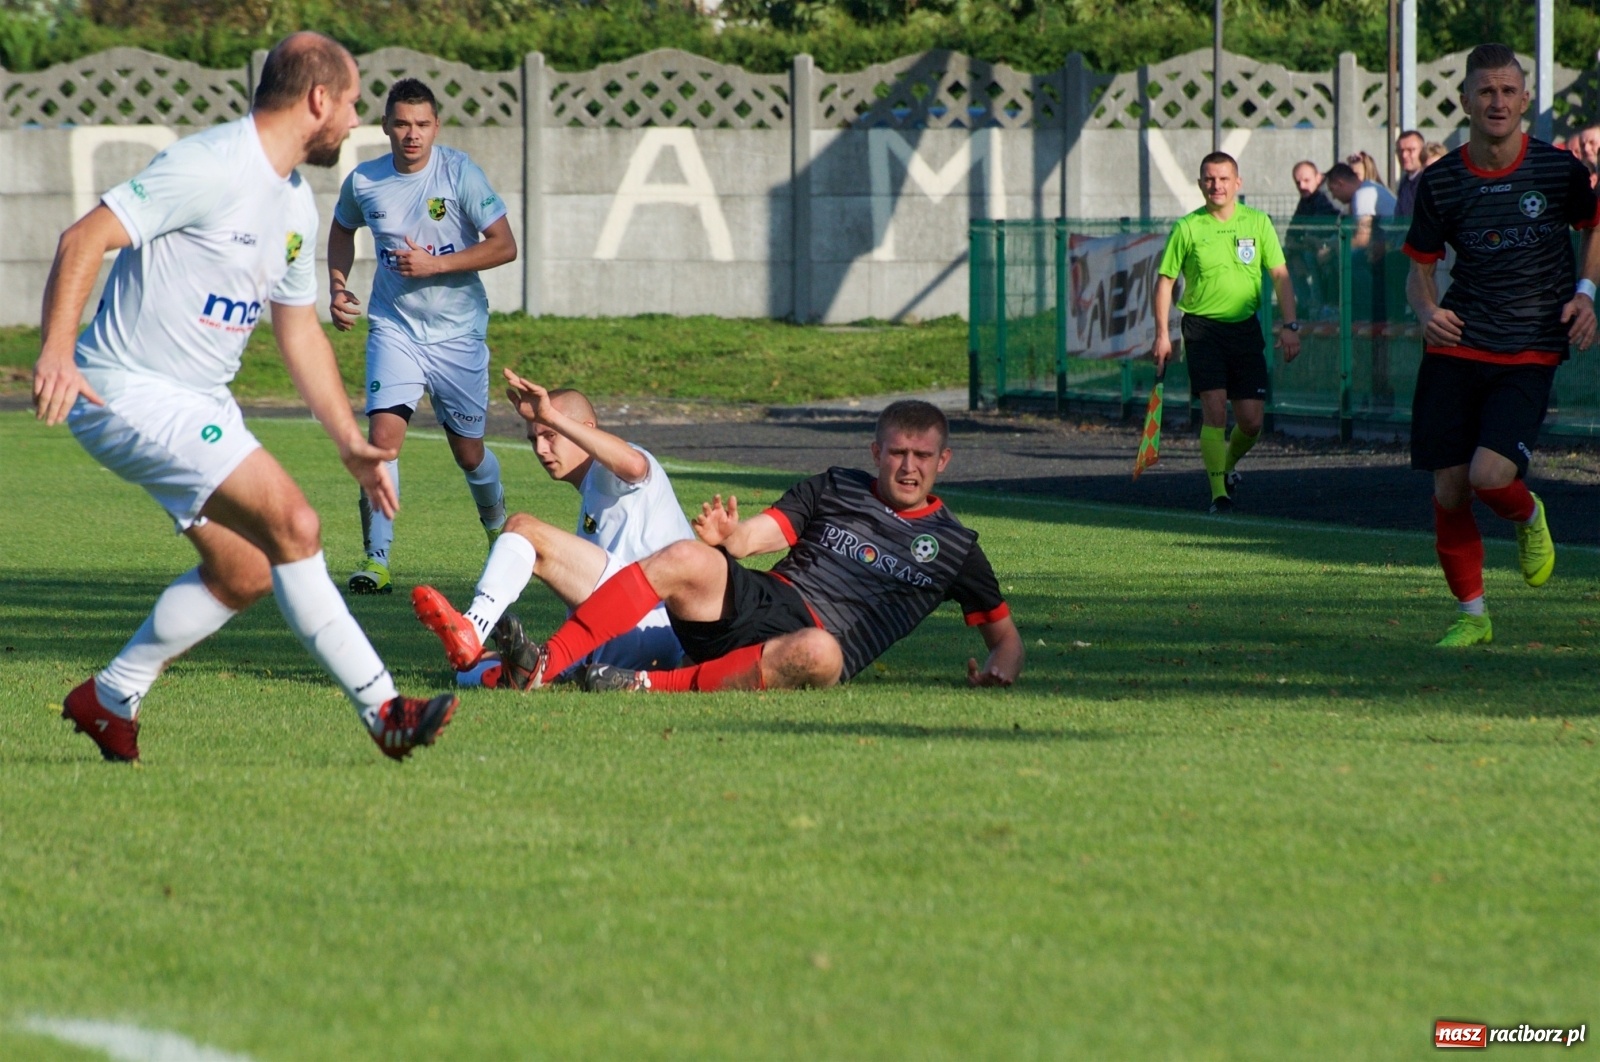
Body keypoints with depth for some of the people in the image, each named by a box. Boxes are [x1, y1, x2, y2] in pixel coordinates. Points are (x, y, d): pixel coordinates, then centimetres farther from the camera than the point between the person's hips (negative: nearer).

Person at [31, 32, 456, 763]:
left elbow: (300, 332, 22)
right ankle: (382, 712, -15)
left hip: (200, 401, 10)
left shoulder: (295, 203, 12)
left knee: (244, 573, 10)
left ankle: (110, 701, 25)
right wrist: (56, 352, -35)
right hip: (131, 394, -10)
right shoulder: (208, 168, -18)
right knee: (292, 525, -18)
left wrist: (351, 444, 17)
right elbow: (84, 239, -23)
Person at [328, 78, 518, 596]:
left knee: (468, 451, 10)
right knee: (383, 433, -18)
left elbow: (504, 246, -12)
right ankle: (376, 561, -16)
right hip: (394, 327, 1)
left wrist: (434, 265, -20)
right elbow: (342, 231, 20)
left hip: (459, 332, -1)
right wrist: (337, 286, 4)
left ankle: (497, 523, 42)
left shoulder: (460, 174, -11)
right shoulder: (363, 182, -2)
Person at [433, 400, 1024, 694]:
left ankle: (659, 686, -38)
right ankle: (541, 665, -38)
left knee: (817, 654, -42)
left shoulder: (952, 548, 16)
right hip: (762, 600, 2)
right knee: (686, 559, -30)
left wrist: (1000, 671, -5)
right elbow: (750, 539, 10)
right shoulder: (835, 490, 20)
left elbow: (1005, 634, 20)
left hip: (819, 640, -2)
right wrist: (725, 534, -15)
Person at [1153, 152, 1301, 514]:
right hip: (1203, 327, -2)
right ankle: (1219, 492, -10)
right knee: (1214, 411, -14)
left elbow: (1280, 275, 5)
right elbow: (1165, 280, 4)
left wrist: (1290, 325, -3)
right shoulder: (1188, 228, -1)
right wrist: (1162, 334, -3)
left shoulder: (1257, 223, 4)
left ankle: (1227, 465, 32)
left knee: (1251, 420, 1)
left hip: (1245, 327, 2)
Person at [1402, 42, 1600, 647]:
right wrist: (1428, 311, -9)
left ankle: (1528, 518, 17)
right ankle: (1471, 615, 18)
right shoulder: (1440, 183, 1)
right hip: (1455, 348, 2)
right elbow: (1419, 268, 13)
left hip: (1530, 353, -2)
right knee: (1449, 489, 0)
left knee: (1490, 475, -20)